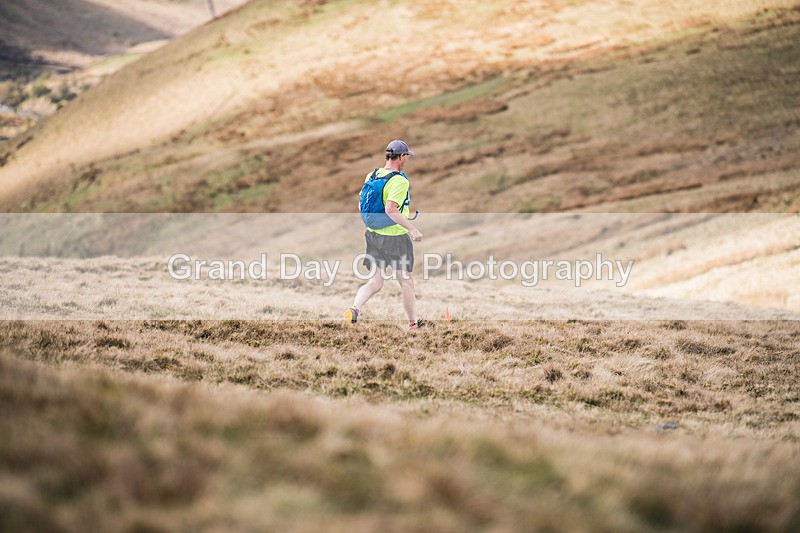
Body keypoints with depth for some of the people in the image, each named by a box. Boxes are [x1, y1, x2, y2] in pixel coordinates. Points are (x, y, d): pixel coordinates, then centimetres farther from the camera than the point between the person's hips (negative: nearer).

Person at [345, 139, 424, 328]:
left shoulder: (371, 176, 5)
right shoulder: (400, 181, -19)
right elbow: (390, 209, -30)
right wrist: (412, 229, -29)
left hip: (373, 235, 6)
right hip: (396, 237, -6)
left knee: (375, 282, 7)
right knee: (406, 283, 9)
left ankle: (355, 308, -16)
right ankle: (414, 322, 20)